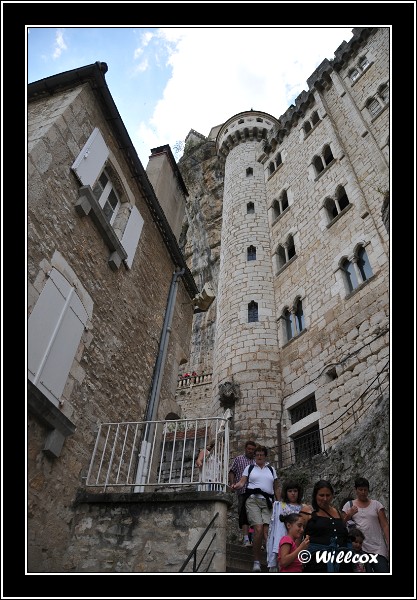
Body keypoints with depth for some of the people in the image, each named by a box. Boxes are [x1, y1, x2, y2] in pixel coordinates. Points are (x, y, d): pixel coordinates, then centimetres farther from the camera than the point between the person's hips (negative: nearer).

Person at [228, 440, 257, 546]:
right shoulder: (238, 459, 12)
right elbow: (232, 472, 7)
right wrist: (232, 483, -9)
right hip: (243, 491, -3)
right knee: (244, 514, -6)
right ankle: (246, 539, -4)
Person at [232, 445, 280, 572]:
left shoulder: (271, 469, 19)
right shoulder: (249, 468, 14)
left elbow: (276, 488, 20)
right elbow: (242, 482, 4)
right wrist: (236, 486, -18)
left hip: (268, 501, 2)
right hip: (253, 500, -2)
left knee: (267, 531, -13)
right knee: (258, 529, -15)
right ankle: (256, 561, -6)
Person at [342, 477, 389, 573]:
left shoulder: (376, 504, 9)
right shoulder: (348, 505, 9)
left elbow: (385, 526, 5)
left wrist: (389, 544, -5)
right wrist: (349, 514, -7)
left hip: (377, 548, -1)